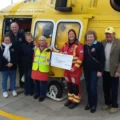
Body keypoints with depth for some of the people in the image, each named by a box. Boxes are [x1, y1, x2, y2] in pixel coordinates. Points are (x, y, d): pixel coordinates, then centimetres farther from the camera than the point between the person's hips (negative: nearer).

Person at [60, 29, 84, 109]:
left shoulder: (78, 45, -11)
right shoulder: (65, 45, 11)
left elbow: (80, 58, -18)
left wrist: (74, 68, -22)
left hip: (75, 69, -7)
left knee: (75, 85, 2)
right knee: (69, 85, 16)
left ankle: (76, 101, 16)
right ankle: (70, 99, 31)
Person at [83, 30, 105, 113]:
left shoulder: (99, 45, -9)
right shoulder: (85, 46, 9)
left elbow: (102, 59, -11)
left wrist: (100, 70, -15)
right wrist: (83, 68, 5)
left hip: (95, 70, -5)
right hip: (86, 70, 6)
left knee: (93, 88, -5)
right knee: (88, 87, 11)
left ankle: (94, 105, 12)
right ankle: (89, 103, 26)